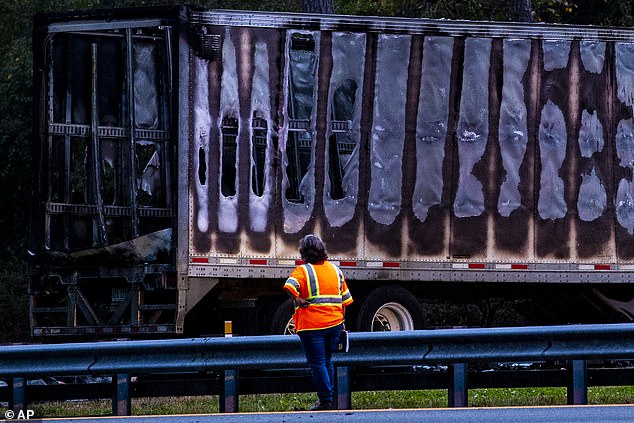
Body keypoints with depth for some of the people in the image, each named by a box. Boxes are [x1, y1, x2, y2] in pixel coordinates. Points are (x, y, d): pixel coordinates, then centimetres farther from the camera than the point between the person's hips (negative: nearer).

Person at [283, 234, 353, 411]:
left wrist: (298, 300, -14)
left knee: (317, 364, 1)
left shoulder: (303, 270, -8)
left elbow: (289, 286, -28)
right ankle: (332, 397, 21)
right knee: (327, 361, 19)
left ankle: (326, 401, 0)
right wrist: (341, 320, 21)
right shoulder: (335, 269, 10)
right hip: (334, 323, 5)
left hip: (311, 325, -5)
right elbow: (345, 298, 14)